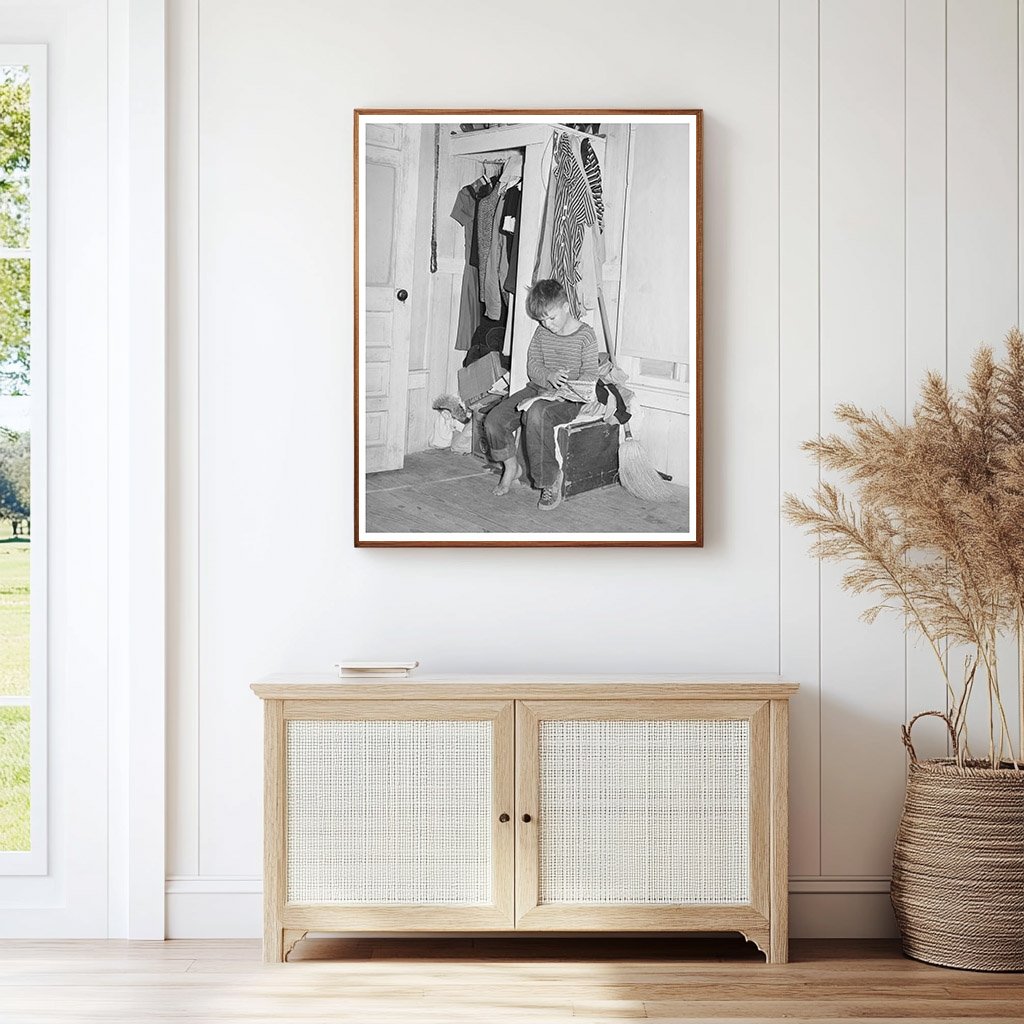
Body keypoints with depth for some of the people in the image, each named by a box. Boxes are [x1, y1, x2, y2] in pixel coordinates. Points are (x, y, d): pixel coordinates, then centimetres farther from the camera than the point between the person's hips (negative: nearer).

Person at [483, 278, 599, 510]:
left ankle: (550, 479, -28)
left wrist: (569, 389, -27)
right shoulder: (542, 333, 10)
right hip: (538, 389, 6)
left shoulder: (585, 334, -4)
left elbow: (589, 374, -8)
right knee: (494, 419, -14)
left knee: (536, 414, -40)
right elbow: (532, 366, 7)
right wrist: (549, 375, -16)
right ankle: (511, 467, 11)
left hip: (568, 398, -6)